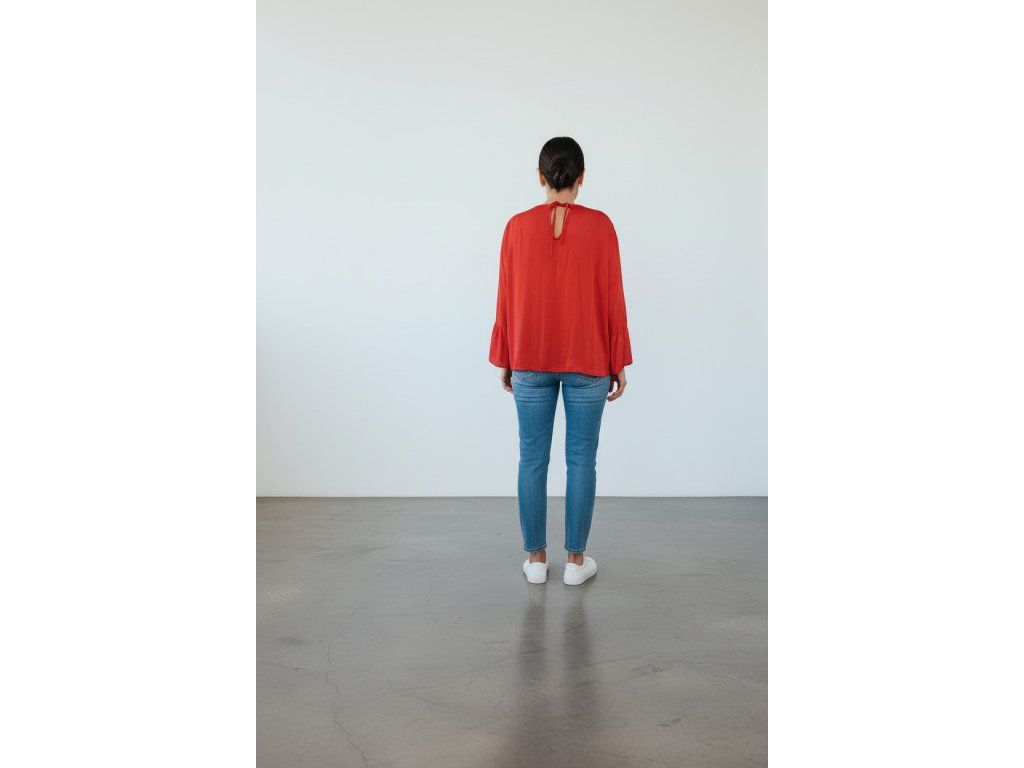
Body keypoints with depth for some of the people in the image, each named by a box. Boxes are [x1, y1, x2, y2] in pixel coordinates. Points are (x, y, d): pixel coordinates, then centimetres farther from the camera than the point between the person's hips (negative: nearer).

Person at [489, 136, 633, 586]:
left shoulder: (518, 227, -2)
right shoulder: (599, 225, -5)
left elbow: (507, 299, 1)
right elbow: (612, 298, -4)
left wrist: (503, 360, 10)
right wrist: (618, 363, 3)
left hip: (530, 360, 1)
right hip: (587, 361, -1)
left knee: (533, 459, 9)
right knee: (581, 460, 7)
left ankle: (536, 559, 17)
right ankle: (576, 560, 15)